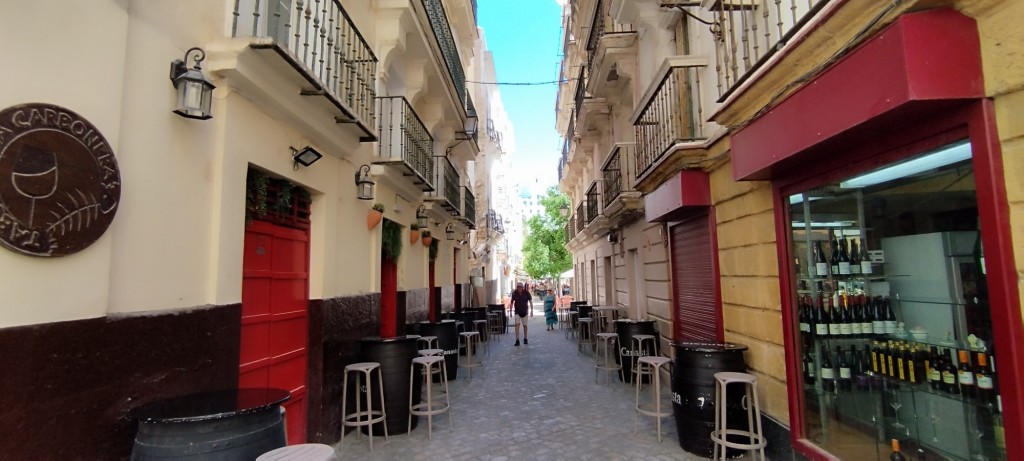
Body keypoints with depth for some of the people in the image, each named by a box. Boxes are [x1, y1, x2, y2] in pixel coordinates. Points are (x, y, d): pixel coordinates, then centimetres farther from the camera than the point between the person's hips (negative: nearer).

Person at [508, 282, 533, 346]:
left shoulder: (526, 293, -9)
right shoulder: (514, 293, -8)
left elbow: (530, 301, -3)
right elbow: (511, 302, 2)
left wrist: (531, 310, -6)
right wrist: (510, 311, 1)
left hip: (524, 312, 0)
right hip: (517, 312, 0)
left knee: (525, 325, 8)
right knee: (517, 324, -13)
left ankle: (525, 339, 26)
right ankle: (517, 340, -13)